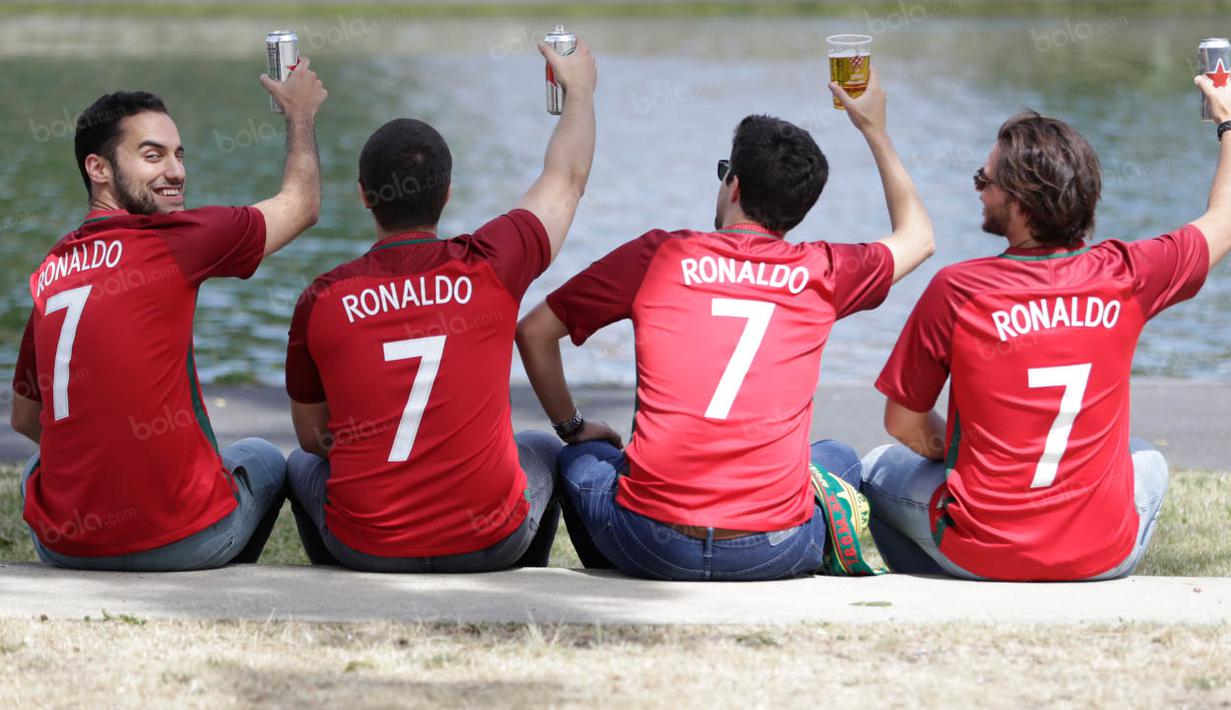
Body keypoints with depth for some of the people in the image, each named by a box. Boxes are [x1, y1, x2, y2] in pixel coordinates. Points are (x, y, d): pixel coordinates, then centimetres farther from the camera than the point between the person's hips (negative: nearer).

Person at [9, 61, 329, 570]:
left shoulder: (49, 273, 6)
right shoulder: (174, 241, -10)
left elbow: (25, 418, 19)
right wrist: (300, 111, 25)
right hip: (183, 541, -4)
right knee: (264, 460, 29)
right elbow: (301, 204, 8)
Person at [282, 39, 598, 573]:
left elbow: (313, 437, 7)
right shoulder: (490, 269, -9)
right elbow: (566, 179, 12)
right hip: (490, 543, 0)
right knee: (543, 452, 33)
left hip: (364, 547, 0)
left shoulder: (321, 300, -8)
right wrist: (579, 89, 29)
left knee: (303, 466, 33)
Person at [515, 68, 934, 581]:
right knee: (839, 460, 33)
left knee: (582, 459, 32)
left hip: (652, 547, -1)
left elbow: (533, 333, 10)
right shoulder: (820, 273, 6)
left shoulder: (658, 255, 3)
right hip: (773, 552, 1)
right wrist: (875, 130, 38)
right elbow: (916, 235, 28)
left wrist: (572, 427, 25)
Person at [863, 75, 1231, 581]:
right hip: (1101, 555, 3)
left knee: (878, 470, 27)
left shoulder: (956, 291, -15)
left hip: (982, 554, -2)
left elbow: (903, 424, -3)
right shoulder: (1126, 277, -7)